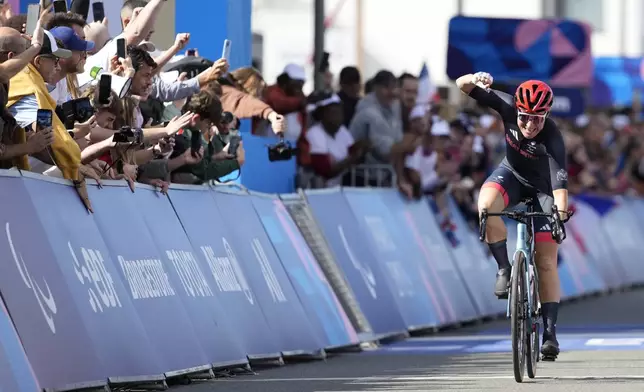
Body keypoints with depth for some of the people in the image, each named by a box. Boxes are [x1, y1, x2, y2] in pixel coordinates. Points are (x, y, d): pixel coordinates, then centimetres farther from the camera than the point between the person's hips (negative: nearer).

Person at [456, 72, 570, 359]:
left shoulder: (552, 138, -33)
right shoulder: (508, 112, -25)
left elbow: (560, 179, -45)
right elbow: (462, 85, -26)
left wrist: (561, 214, -59)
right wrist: (475, 80, -49)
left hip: (542, 189, -2)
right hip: (511, 174, 2)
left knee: (546, 262, -6)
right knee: (486, 204, -34)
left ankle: (550, 332, -2)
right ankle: (504, 269, -19)